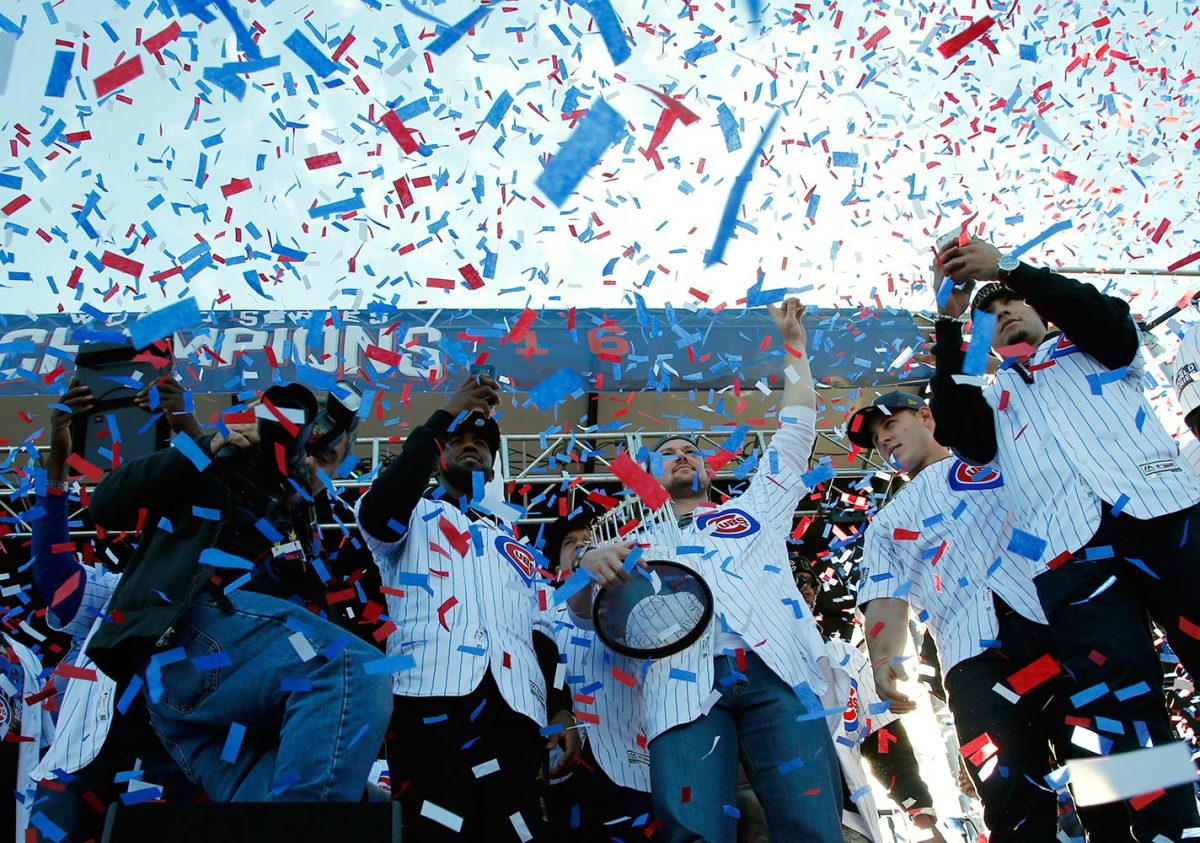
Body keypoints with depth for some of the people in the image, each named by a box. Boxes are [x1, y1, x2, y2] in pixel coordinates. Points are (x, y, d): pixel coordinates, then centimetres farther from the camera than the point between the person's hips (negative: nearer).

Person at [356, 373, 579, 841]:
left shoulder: (517, 548, 32)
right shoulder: (414, 518, 19)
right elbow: (376, 513, -7)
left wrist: (562, 710, 9)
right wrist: (444, 417, -5)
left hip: (516, 717, 4)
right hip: (431, 706, -4)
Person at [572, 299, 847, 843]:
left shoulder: (753, 509, 34)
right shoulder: (639, 544, 30)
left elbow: (796, 428, 35)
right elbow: (583, 609, 15)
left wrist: (793, 346, 38)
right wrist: (589, 562, -8)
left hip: (778, 673, 1)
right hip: (685, 687, 0)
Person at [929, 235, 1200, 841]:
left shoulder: (1089, 348, 29)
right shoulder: (993, 399, 30)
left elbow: (1110, 316, 6)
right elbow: (956, 432, 8)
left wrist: (1006, 268, 4)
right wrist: (950, 320, 8)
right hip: (1068, 553, 1)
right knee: (1123, 698, -12)